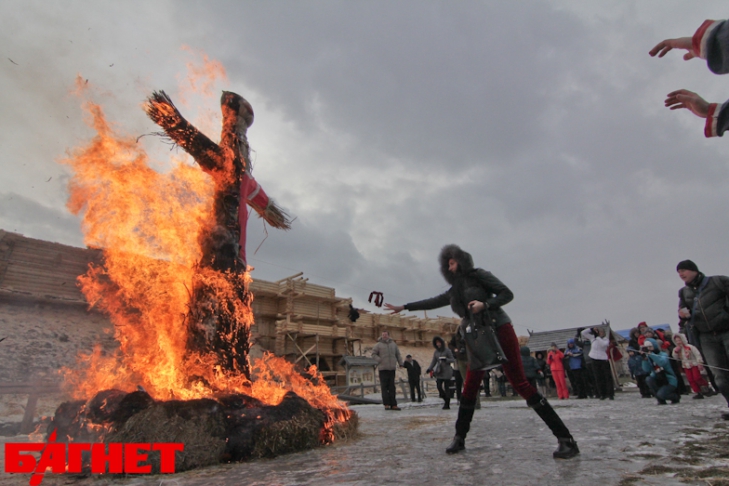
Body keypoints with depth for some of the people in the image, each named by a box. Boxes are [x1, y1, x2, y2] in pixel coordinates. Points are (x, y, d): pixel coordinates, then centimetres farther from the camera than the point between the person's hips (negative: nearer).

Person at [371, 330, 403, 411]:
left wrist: (400, 363, 10)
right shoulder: (378, 345, 1)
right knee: (384, 387, -5)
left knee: (392, 387, 4)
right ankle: (386, 404, -1)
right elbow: (373, 354, 0)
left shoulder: (393, 344, 12)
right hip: (382, 369, -3)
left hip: (392, 368, 3)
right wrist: (380, 361, -13)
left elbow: (398, 354, 17)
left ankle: (393, 405, 5)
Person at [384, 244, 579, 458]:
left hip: (499, 331, -6)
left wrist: (485, 304, -22)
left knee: (520, 384, -11)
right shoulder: (455, 290, 16)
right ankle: (459, 438, 17)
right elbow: (432, 302, 22)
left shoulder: (479, 275, -2)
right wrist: (403, 307, 23)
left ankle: (565, 439, -5)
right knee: (469, 390, 5)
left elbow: (507, 294, -6)